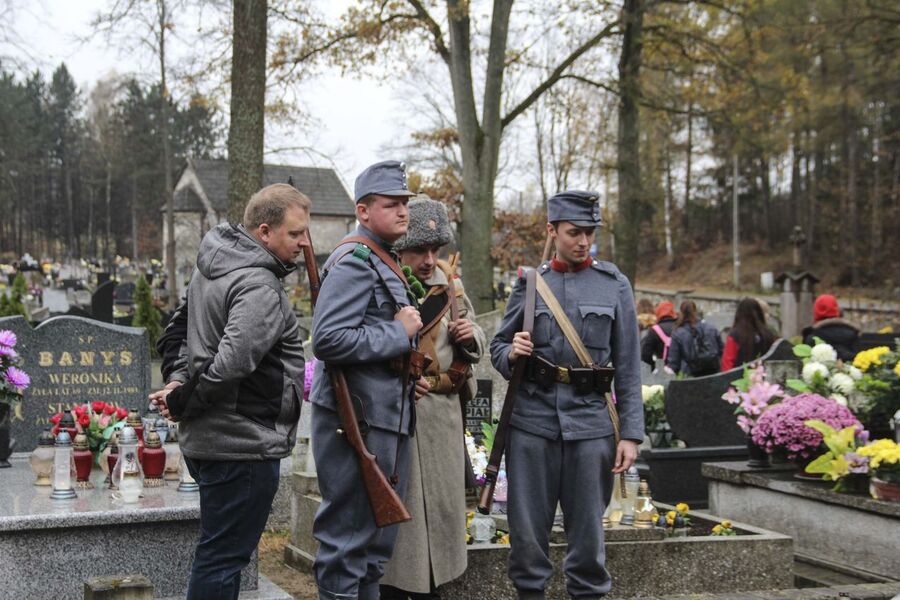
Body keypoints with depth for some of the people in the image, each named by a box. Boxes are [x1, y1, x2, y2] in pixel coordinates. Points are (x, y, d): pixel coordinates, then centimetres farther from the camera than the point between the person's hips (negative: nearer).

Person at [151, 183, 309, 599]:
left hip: (206, 440, 10)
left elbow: (182, 327, 23)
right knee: (222, 559, -2)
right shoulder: (260, 287, -20)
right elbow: (233, 361, -30)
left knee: (220, 552, 20)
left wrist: (178, 379, 10)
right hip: (244, 444, -10)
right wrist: (182, 403, -17)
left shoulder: (211, 265, 12)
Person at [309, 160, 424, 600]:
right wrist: (401, 332, -17)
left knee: (377, 539, 18)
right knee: (348, 538, -3)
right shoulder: (354, 261, -15)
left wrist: (407, 374, 10)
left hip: (388, 419, 10)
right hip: (356, 421, -10)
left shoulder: (386, 264, 17)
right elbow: (330, 340, -27)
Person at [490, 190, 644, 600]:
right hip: (532, 422, 1)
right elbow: (498, 347, 13)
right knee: (527, 530, 5)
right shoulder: (529, 283, 6)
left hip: (590, 423, 0)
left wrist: (631, 433, -1)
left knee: (588, 530, 6)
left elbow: (628, 367, 4)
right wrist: (511, 354, -11)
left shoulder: (614, 285, 4)